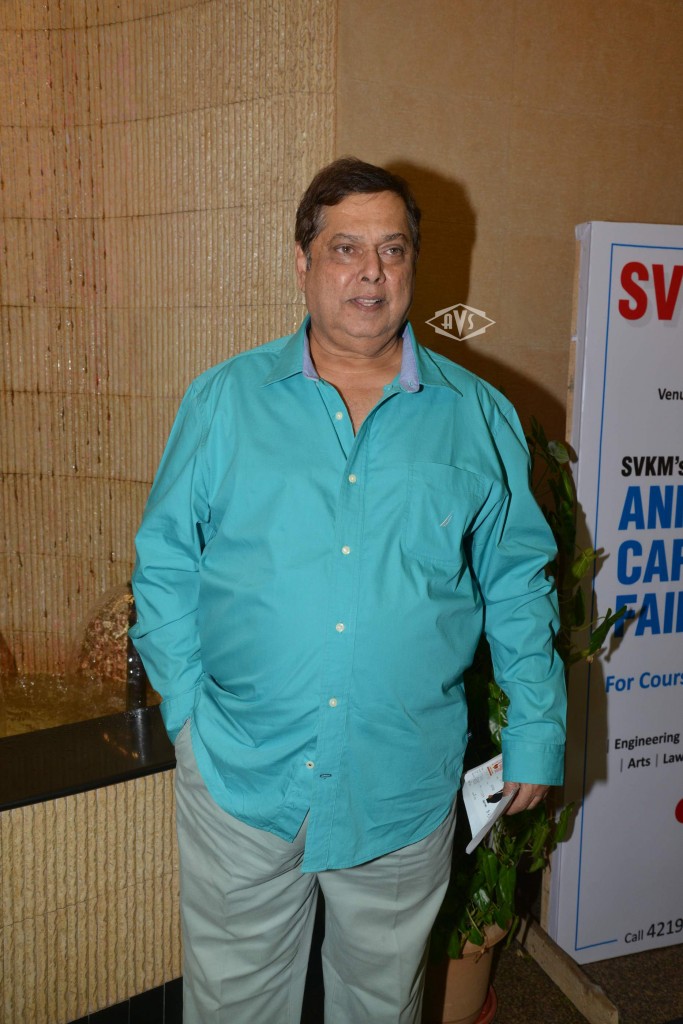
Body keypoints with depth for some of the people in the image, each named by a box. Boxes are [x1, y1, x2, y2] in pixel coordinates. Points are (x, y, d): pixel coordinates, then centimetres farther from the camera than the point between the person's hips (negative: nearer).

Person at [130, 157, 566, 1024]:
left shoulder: (478, 417, 1)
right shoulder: (223, 400, -1)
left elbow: (518, 585, 5)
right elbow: (164, 562, 2)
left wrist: (534, 736, 4)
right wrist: (188, 708, -4)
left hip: (405, 784, 1)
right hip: (241, 771, 0)